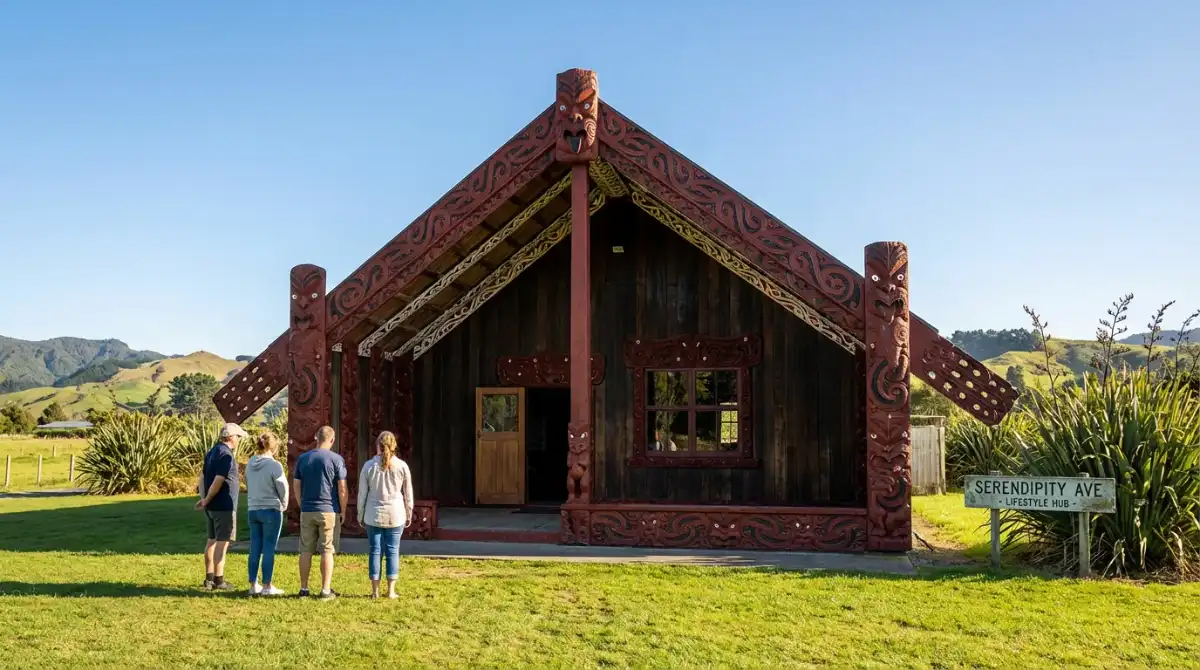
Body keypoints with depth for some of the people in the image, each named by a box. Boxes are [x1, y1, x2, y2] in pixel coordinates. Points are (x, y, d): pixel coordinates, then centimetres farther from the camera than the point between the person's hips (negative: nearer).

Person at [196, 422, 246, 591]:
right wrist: (206, 500, -11)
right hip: (224, 506, -9)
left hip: (212, 506, 9)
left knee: (212, 541, 14)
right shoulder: (226, 455, -17)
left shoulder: (212, 452, 13)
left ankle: (209, 579, 19)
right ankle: (218, 580, -2)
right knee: (222, 542, -4)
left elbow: (202, 476, 12)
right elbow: (218, 481, -22)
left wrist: (203, 498, 5)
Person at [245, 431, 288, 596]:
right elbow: (283, 488, -9)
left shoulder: (250, 463, 3)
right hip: (271, 510, -6)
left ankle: (253, 585, 15)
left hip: (252, 510, 6)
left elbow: (247, 485, 11)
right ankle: (267, 586, 3)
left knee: (255, 549, 10)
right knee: (269, 549, 0)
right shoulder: (274, 465, -15)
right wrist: (283, 506, 9)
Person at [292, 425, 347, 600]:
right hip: (329, 510, -3)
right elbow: (342, 489, -7)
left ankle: (304, 588, 13)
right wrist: (342, 511, 4)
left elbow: (296, 486, 8)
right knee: (327, 551, 1)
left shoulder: (302, 458, 5)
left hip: (307, 511, 3)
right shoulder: (336, 459, -6)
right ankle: (326, 590, 1)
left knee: (306, 550, 9)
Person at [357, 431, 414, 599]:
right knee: (393, 551, 6)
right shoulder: (402, 466, -4)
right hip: (396, 515, 0)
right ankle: (391, 590, 7)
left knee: (375, 550, 6)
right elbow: (408, 494, 3)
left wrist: (360, 515, 12)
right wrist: (409, 514, 15)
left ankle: (375, 590, 8)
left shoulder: (369, 466, -4)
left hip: (374, 515, 0)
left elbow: (362, 493, 1)